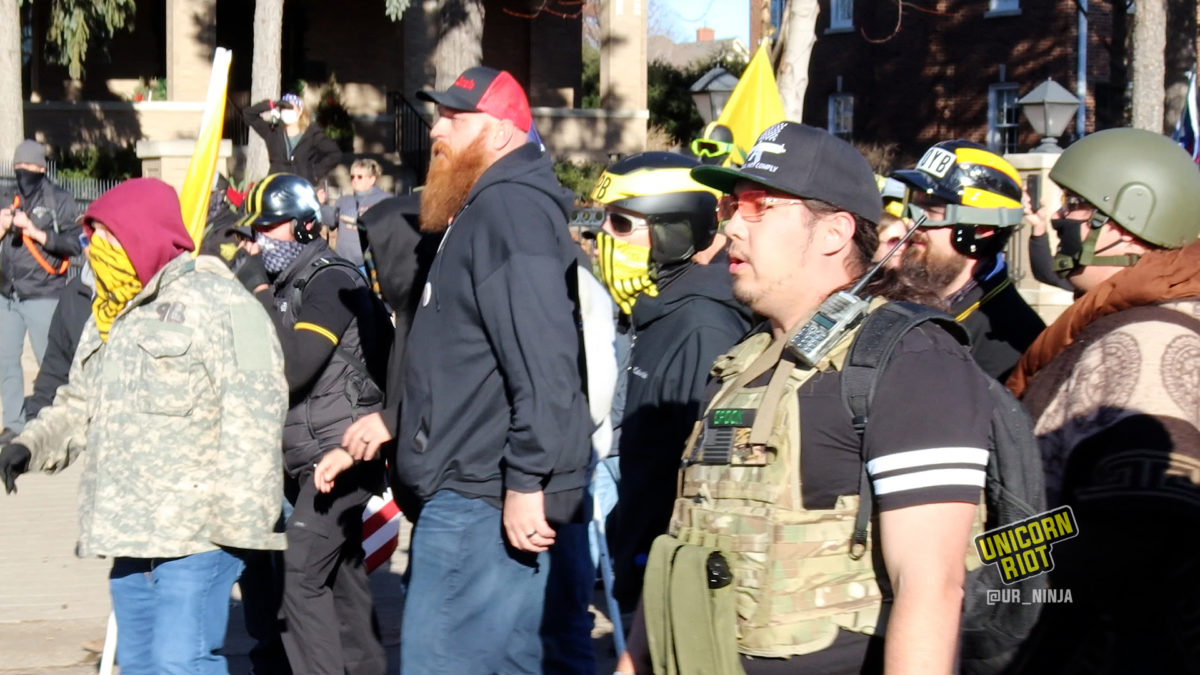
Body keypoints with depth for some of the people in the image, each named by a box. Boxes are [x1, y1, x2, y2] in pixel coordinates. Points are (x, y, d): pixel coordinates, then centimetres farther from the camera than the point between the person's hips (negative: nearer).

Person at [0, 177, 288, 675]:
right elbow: (80, 407, 28)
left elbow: (253, 410, -15)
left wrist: (237, 513, -20)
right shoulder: (107, 320, 20)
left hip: (197, 532, -9)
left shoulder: (213, 299, -8)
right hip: (130, 532, 9)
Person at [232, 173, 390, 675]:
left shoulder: (332, 282, -12)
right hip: (309, 459, 10)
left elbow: (292, 368, -22)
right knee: (341, 572, 15)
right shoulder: (286, 285, 15)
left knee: (297, 573, -14)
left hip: (338, 455, -10)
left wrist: (263, 304, -14)